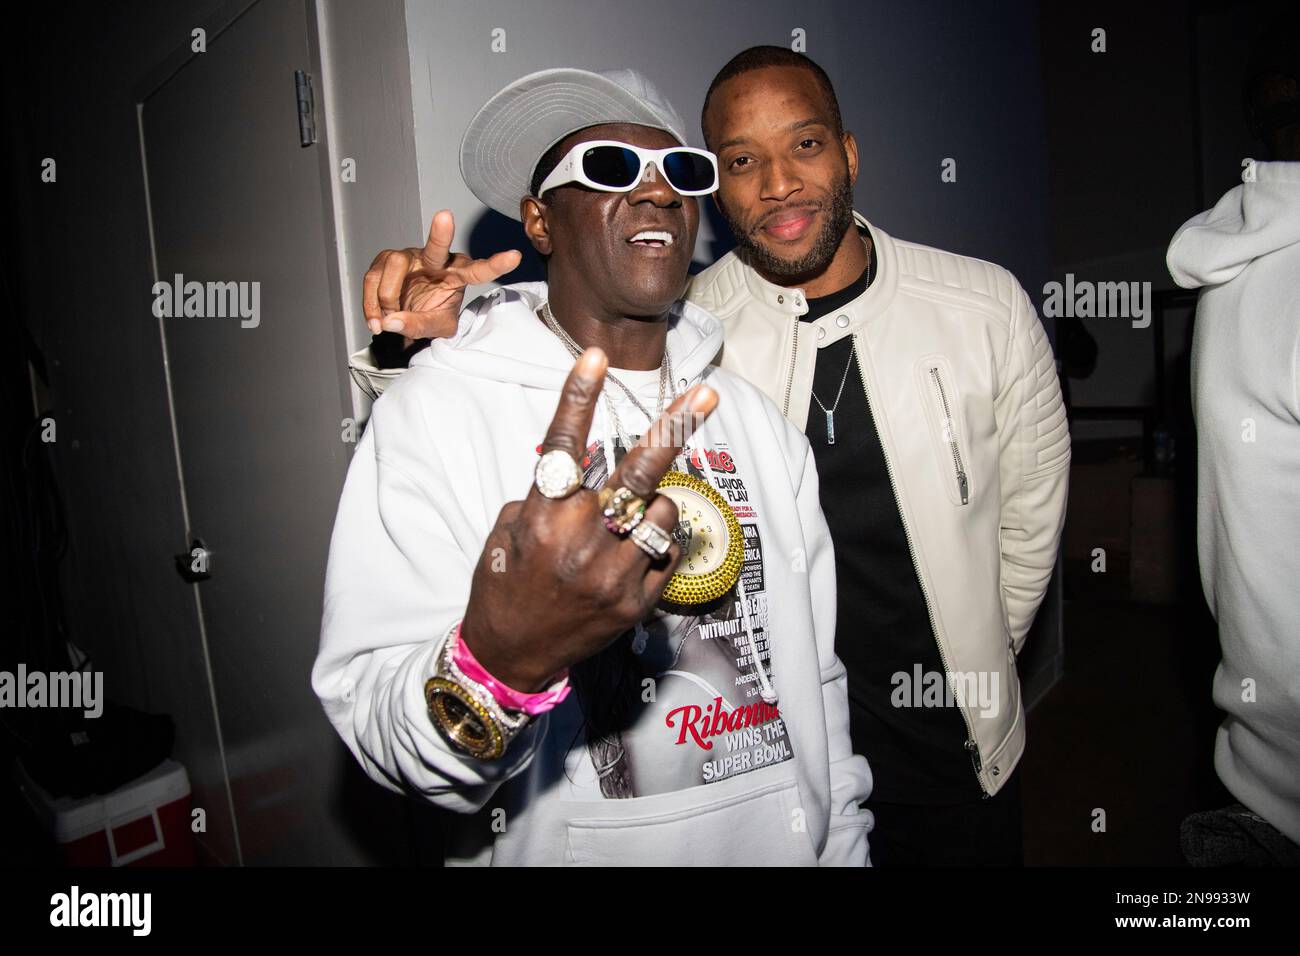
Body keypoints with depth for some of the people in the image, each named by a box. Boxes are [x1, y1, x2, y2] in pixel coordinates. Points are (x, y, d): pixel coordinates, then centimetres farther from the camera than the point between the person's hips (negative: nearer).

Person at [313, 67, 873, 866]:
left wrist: (844, 845, 4)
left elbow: (817, 679, 4)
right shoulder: (438, 410, -17)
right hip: (571, 848, -4)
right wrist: (495, 665, -42)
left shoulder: (755, 419, 0)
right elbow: (370, 717, -23)